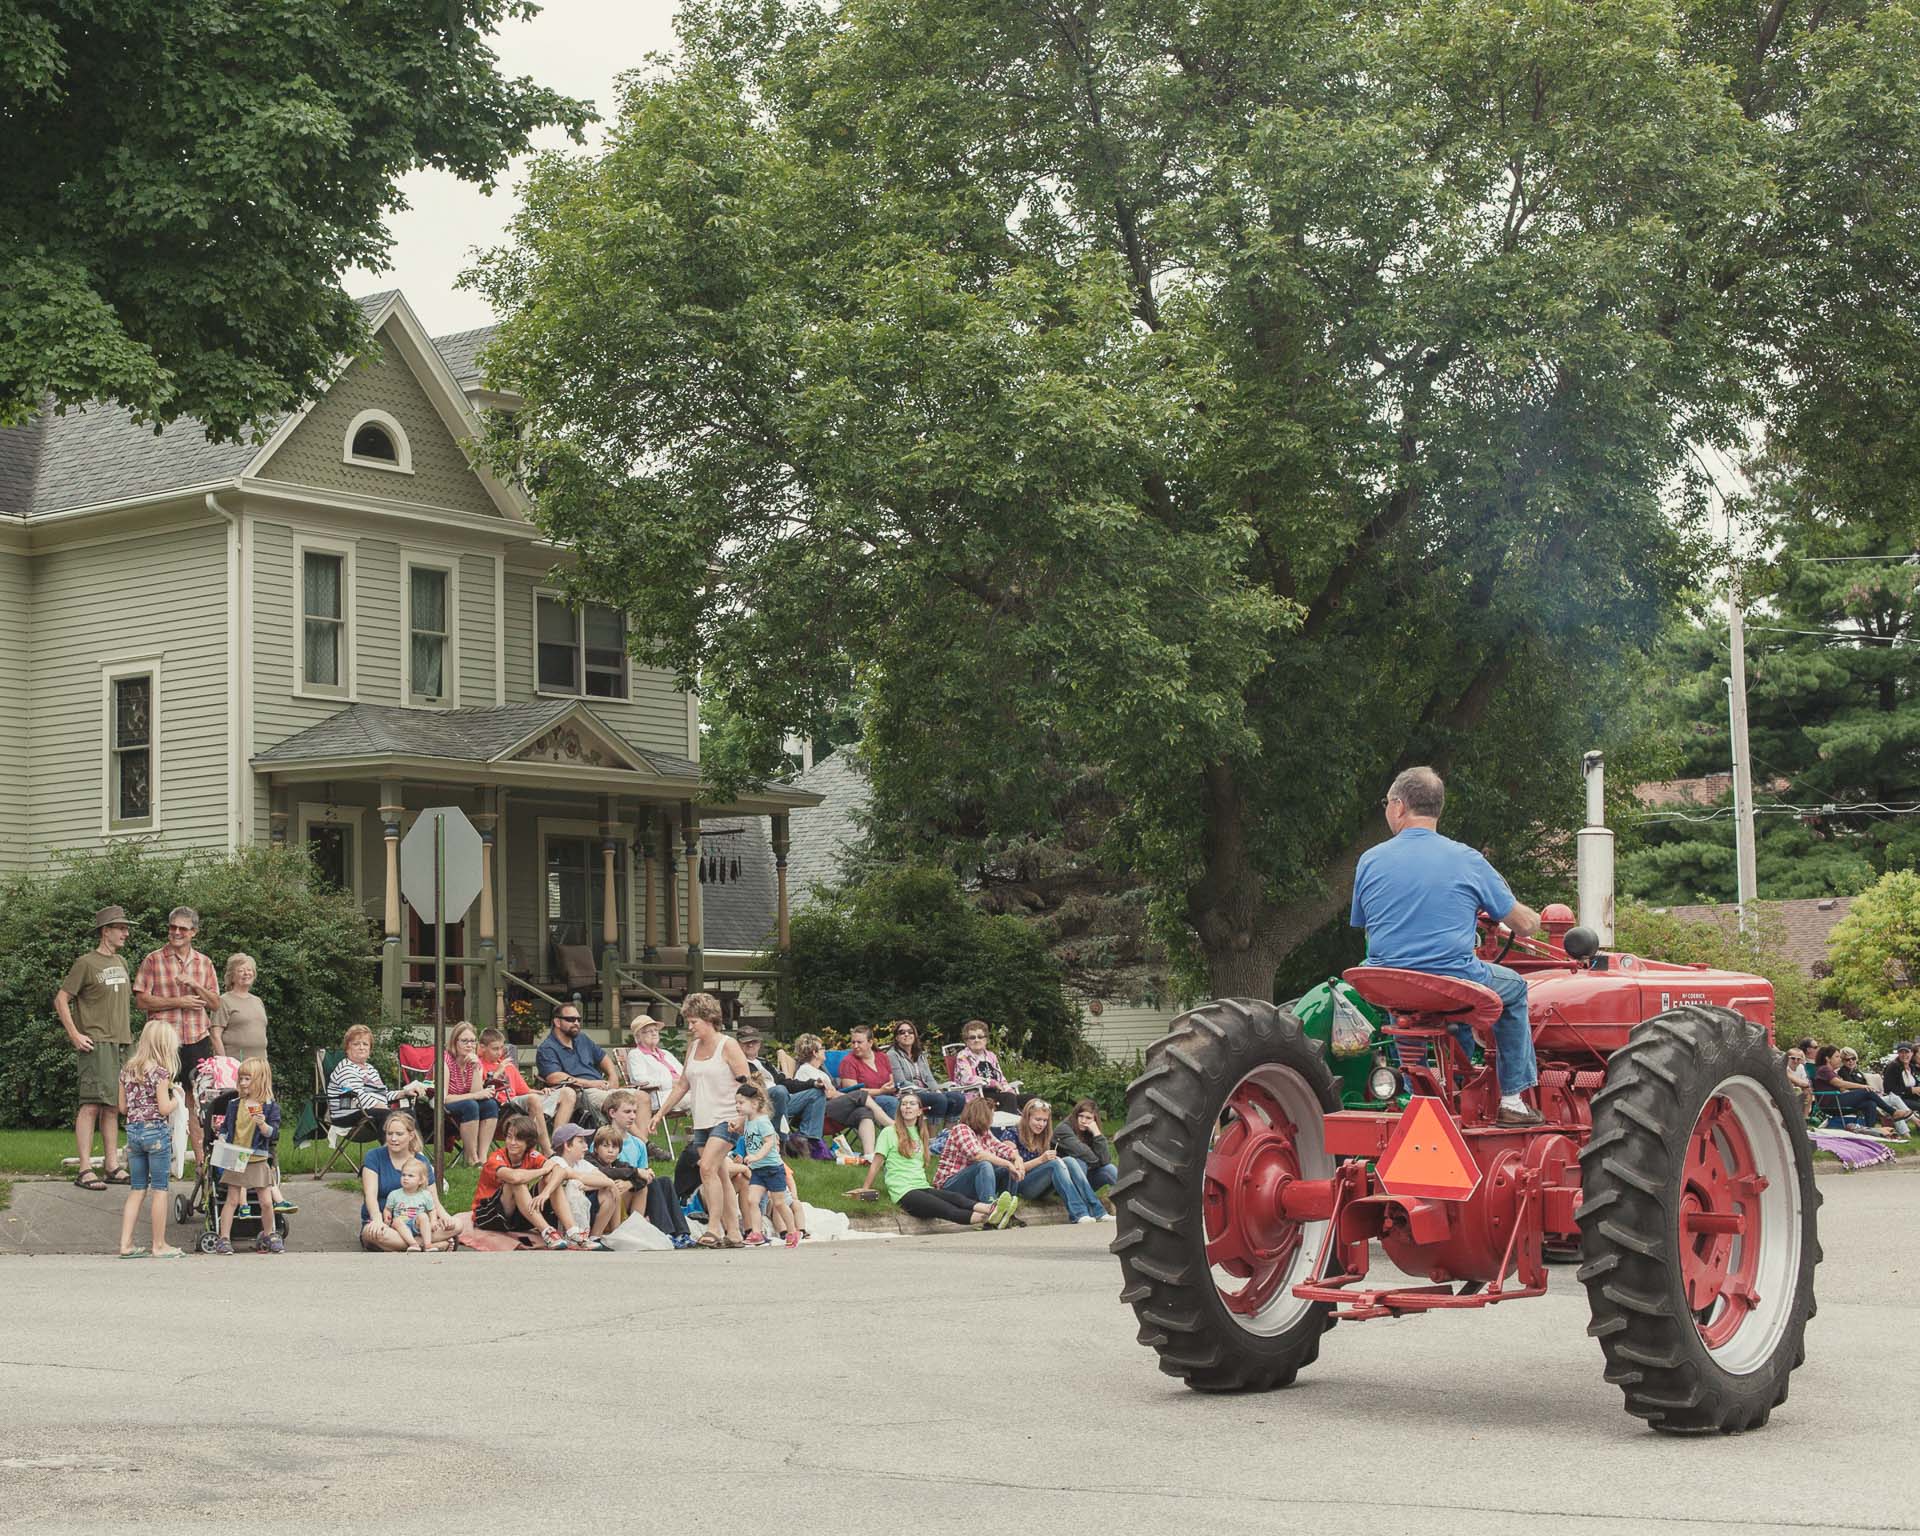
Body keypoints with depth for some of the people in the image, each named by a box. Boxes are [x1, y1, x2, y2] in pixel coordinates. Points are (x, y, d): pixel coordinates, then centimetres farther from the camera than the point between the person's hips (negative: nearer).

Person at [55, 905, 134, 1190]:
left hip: (121, 1044, 7)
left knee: (113, 1106, 9)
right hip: (95, 1044, -7)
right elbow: (61, 1000, -6)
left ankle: (112, 1167, 12)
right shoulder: (86, 963, -5)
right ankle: (85, 1170, -11)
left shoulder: (120, 963, 16)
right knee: (91, 1104, -10)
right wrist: (75, 1035, -12)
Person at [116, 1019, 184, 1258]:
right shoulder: (160, 1071, -13)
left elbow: (122, 1107, 11)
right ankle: (159, 1245, 7)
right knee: (159, 1189, 3)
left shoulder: (127, 1069, 7)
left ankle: (126, 1244, 8)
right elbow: (164, 1108, -16)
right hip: (156, 1131, -6)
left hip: (133, 1131, 6)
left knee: (137, 1189, 11)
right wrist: (176, 1097, 2)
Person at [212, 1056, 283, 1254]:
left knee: (266, 1202, 1)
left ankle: (268, 1235, 21)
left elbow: (273, 1134, -7)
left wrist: (263, 1124, -26)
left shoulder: (270, 1107, -3)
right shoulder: (234, 1105, 5)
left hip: (258, 1161, -1)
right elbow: (225, 1126, 13)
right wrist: (221, 1139, -6)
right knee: (232, 1200, 1)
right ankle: (224, 1238, 5)